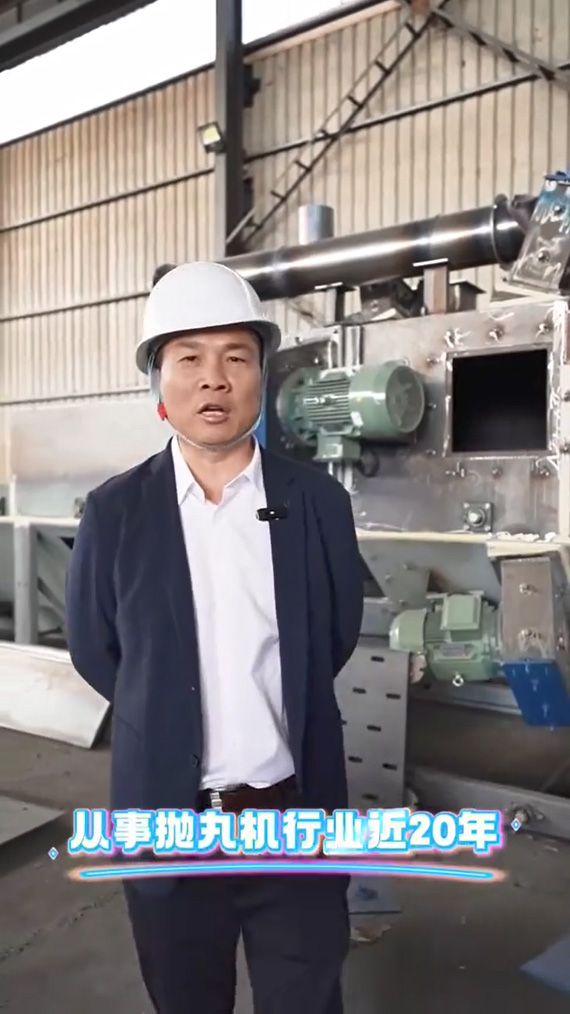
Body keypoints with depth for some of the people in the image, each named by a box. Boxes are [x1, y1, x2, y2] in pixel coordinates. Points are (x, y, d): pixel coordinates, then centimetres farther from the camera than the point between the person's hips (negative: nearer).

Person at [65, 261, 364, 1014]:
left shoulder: (319, 502, -6)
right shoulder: (115, 512, -8)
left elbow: (337, 636, 6)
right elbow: (94, 652, 4)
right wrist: (167, 713, 7)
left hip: (296, 816, 0)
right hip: (168, 819, 1)